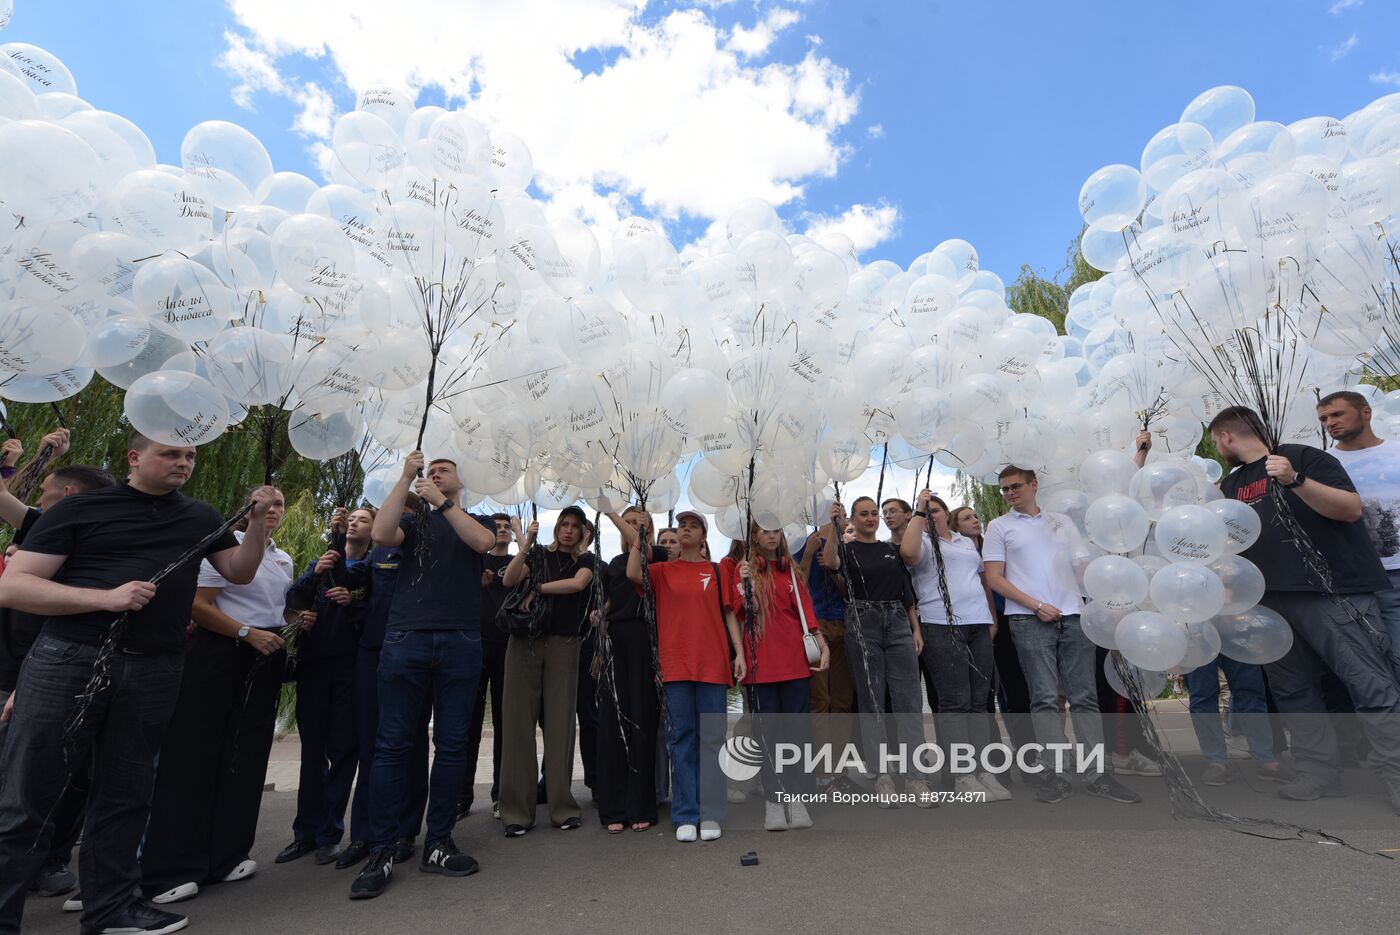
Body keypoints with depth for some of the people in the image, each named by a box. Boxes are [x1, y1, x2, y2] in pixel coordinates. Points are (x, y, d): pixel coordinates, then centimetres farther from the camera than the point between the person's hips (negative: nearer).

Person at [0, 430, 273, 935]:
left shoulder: (200, 517, 12)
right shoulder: (80, 509, 1)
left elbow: (239, 572, 13)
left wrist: (257, 521, -4)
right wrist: (105, 597, -18)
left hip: (153, 672, 3)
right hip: (68, 661, -3)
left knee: (125, 794, 13)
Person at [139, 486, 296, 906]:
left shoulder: (284, 560, 14)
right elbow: (197, 605, -13)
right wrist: (248, 633, -18)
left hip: (266, 659, 7)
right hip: (220, 654, -6)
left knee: (246, 756, 8)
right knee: (194, 754, -4)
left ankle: (225, 856, 18)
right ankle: (167, 869, 5)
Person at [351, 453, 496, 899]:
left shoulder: (478, 520, 17)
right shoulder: (414, 522, 19)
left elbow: (481, 541, -8)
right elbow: (380, 534, -3)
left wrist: (441, 501, -9)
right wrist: (405, 479, -4)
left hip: (460, 644, 0)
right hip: (406, 639, 0)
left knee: (452, 745, 3)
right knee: (392, 745, 0)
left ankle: (437, 845, 14)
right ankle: (381, 853, 10)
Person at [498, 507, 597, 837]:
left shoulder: (584, 560, 13)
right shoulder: (537, 555, 14)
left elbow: (577, 583, -8)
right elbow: (509, 580, -2)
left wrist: (537, 588, -3)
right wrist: (526, 543, -9)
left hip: (563, 644, -1)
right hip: (525, 641, 1)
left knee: (559, 721, -2)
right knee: (519, 720, -3)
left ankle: (562, 807, 5)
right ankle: (517, 810, 3)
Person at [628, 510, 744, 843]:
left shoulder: (716, 571, 9)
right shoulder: (663, 571, 9)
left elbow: (728, 613, 8)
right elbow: (633, 574, -10)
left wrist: (739, 652, 0)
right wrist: (638, 536, -7)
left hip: (713, 663, 0)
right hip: (676, 663, 0)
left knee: (712, 737, 3)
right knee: (681, 737, 5)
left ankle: (710, 814, 14)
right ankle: (685, 816, 15)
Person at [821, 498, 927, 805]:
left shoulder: (892, 549, 15)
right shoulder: (847, 549, 4)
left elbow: (907, 591, 16)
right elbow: (831, 562, -21)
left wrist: (916, 629, 9)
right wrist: (834, 525, -30)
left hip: (898, 623, 3)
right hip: (863, 625, -3)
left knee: (908, 700, -1)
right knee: (871, 702, 1)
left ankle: (915, 775, 5)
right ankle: (881, 775, 9)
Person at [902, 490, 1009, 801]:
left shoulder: (967, 542, 22)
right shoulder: (922, 542, 4)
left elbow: (983, 580, 26)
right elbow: (907, 551, -20)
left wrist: (993, 618, 18)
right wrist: (918, 511, -13)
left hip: (979, 626, 6)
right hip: (942, 627, -6)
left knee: (978, 702, 6)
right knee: (955, 701, -7)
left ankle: (983, 771, 12)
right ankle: (963, 776, -1)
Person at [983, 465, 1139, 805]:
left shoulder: (1062, 520, 16)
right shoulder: (999, 526, 5)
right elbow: (994, 578, -1)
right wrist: (1037, 605, -10)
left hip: (1073, 615, 3)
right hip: (1029, 620, -3)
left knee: (1085, 696, 3)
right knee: (1045, 697, -4)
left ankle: (1097, 774, 8)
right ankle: (1056, 775, 1)